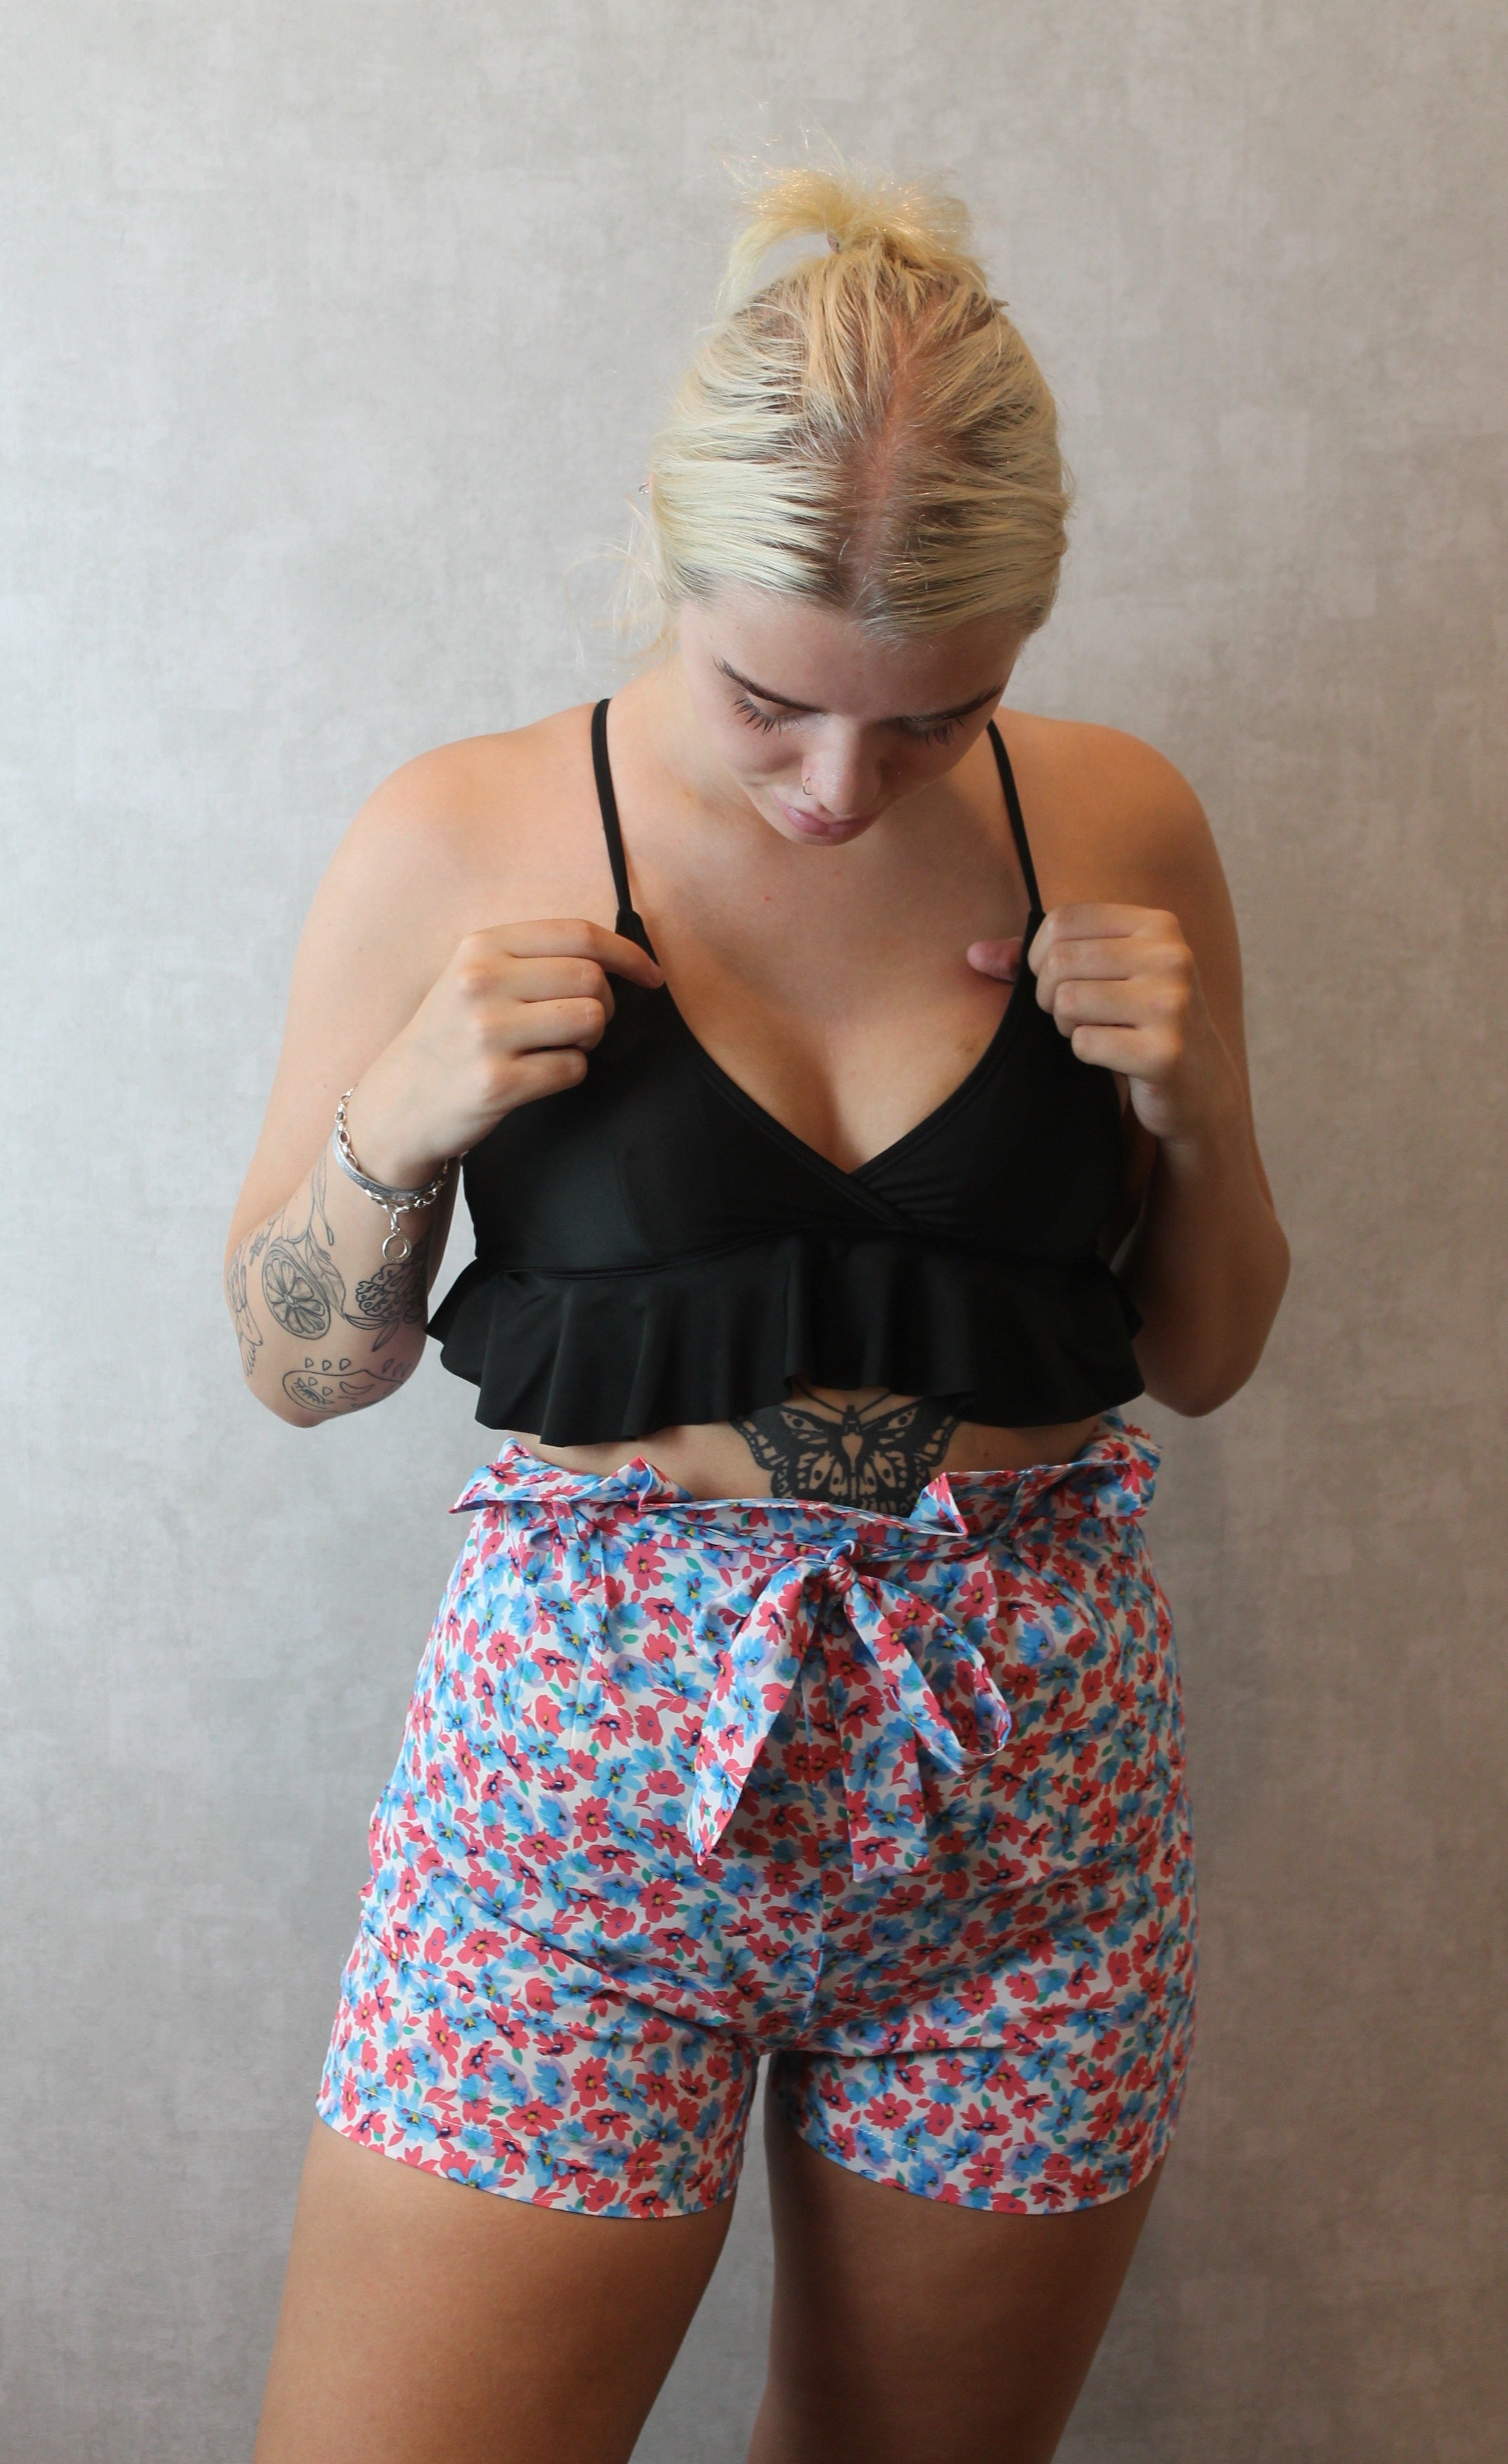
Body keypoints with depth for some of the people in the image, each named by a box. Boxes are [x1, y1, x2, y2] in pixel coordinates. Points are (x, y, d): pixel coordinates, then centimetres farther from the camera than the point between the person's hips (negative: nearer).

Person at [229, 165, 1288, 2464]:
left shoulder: (1114, 825, 0)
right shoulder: (463, 845, -6)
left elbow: (1197, 1358, 10)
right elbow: (297, 1370, 4)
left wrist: (1196, 1108, -9)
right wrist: (397, 1120, -15)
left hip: (1029, 1773, 2)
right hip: (592, 1750, -2)